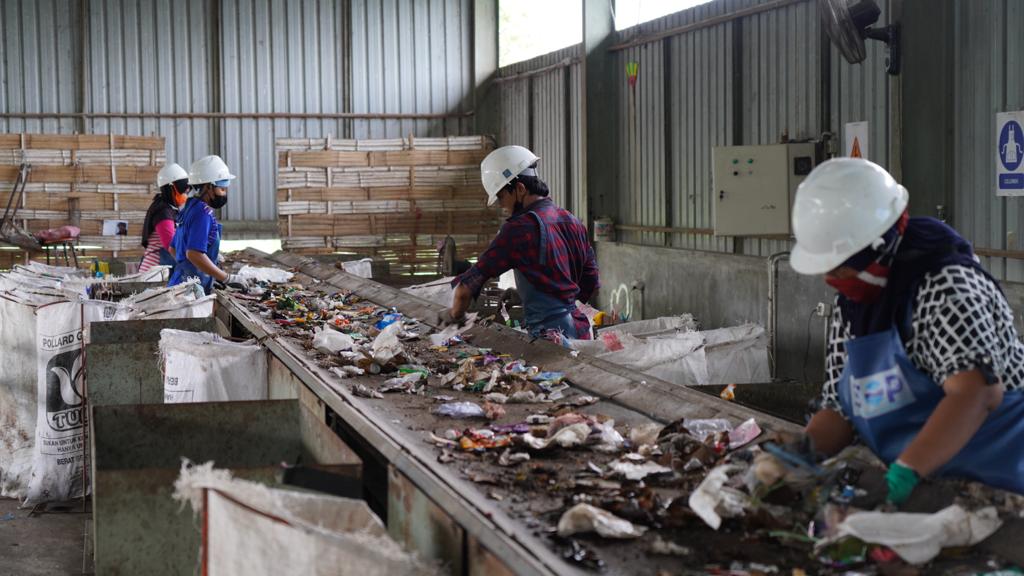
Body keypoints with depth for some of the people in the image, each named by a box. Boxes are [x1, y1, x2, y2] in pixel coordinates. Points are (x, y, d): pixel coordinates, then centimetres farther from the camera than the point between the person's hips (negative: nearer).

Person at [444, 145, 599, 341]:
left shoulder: (519, 228, -13)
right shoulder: (572, 221, 12)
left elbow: (468, 285, -10)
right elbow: (590, 282, 19)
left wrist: (455, 315, 5)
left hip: (551, 334, -9)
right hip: (581, 329, 9)